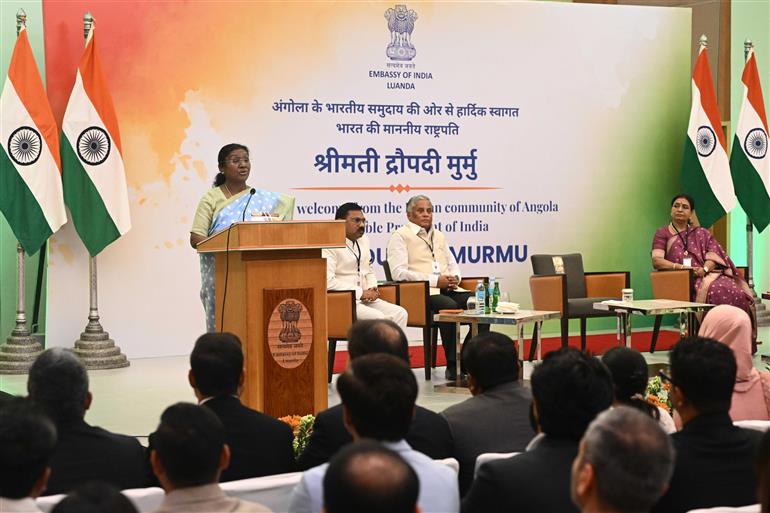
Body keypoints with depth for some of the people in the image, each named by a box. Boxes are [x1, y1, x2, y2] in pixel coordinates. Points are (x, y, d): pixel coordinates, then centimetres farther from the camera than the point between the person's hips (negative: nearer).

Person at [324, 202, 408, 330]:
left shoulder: (363, 240, 17)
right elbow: (328, 281, -20)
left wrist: (371, 289, 5)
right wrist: (361, 293, -17)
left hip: (365, 299, 8)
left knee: (400, 313, -11)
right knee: (377, 318, -28)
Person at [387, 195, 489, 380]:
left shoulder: (439, 236, 26)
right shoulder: (400, 236, 4)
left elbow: (453, 265, 29)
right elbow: (398, 273, -9)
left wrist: (454, 278, 2)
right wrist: (435, 280, -15)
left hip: (448, 289, 7)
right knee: (450, 306, -36)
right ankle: (453, 366, -28)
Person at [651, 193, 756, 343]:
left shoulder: (702, 233, 24)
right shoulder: (663, 233, 14)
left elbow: (714, 256, 9)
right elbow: (656, 261, -2)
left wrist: (704, 269, -13)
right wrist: (680, 266, -17)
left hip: (707, 274, 4)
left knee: (737, 293, -27)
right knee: (716, 292, -34)